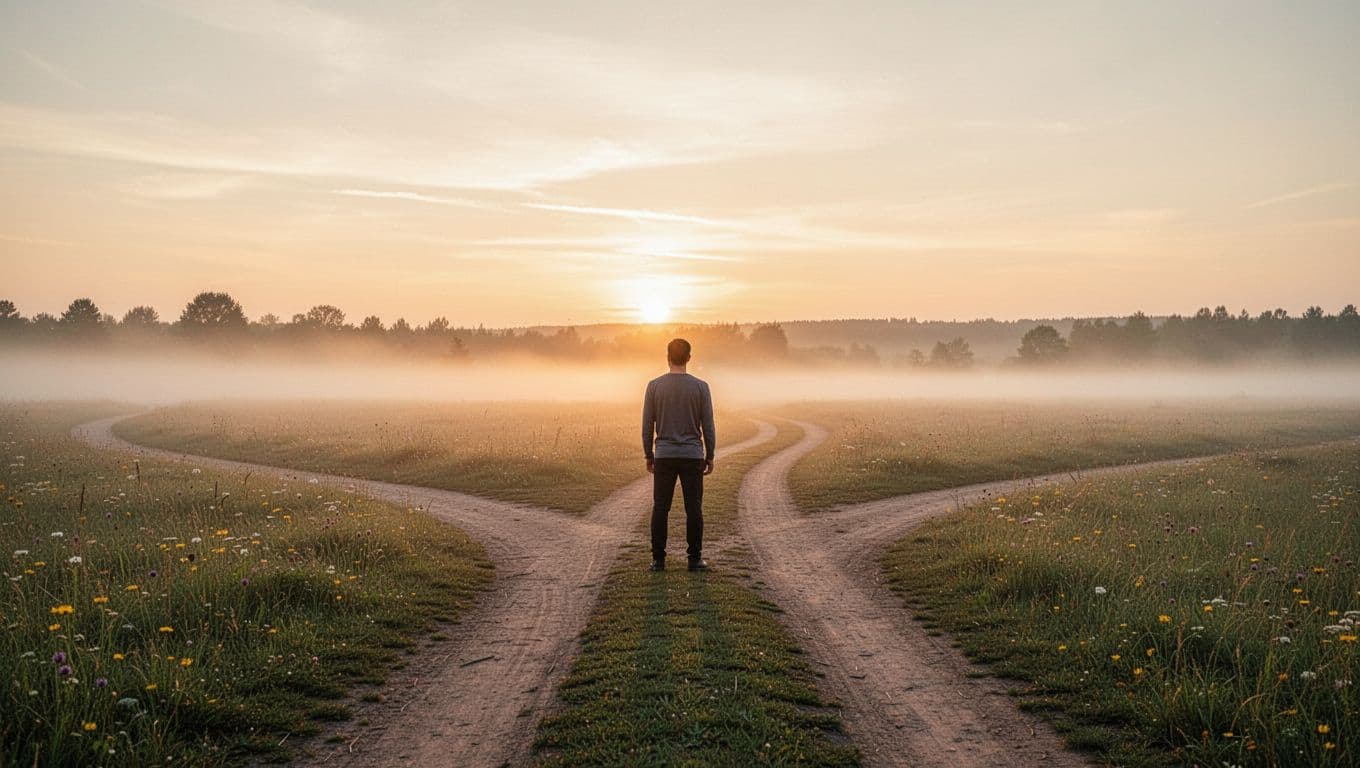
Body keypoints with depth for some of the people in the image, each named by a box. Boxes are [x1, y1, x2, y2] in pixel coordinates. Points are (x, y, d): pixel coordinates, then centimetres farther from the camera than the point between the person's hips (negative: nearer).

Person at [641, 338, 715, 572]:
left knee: (660, 508, 5)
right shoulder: (700, 387, -3)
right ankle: (695, 558, 5)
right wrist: (710, 457, 8)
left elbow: (647, 425, 2)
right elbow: (708, 426, -1)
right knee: (693, 508, 4)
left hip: (664, 456, 1)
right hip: (693, 456, -1)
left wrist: (648, 456, 11)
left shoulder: (654, 386, -1)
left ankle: (658, 559, 6)